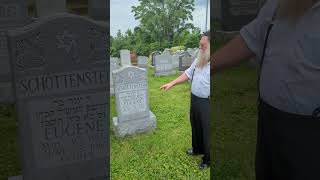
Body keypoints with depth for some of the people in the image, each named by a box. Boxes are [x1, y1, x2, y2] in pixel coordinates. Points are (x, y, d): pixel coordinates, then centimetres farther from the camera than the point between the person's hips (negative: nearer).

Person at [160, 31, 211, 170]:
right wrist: (171, 84, 9)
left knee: (207, 130, 7)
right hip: (195, 99, 8)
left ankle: (208, 159, 26)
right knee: (196, 126, 23)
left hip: (207, 103, -8)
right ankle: (197, 149, 46)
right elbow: (188, 74, 13)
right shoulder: (199, 59, 5)